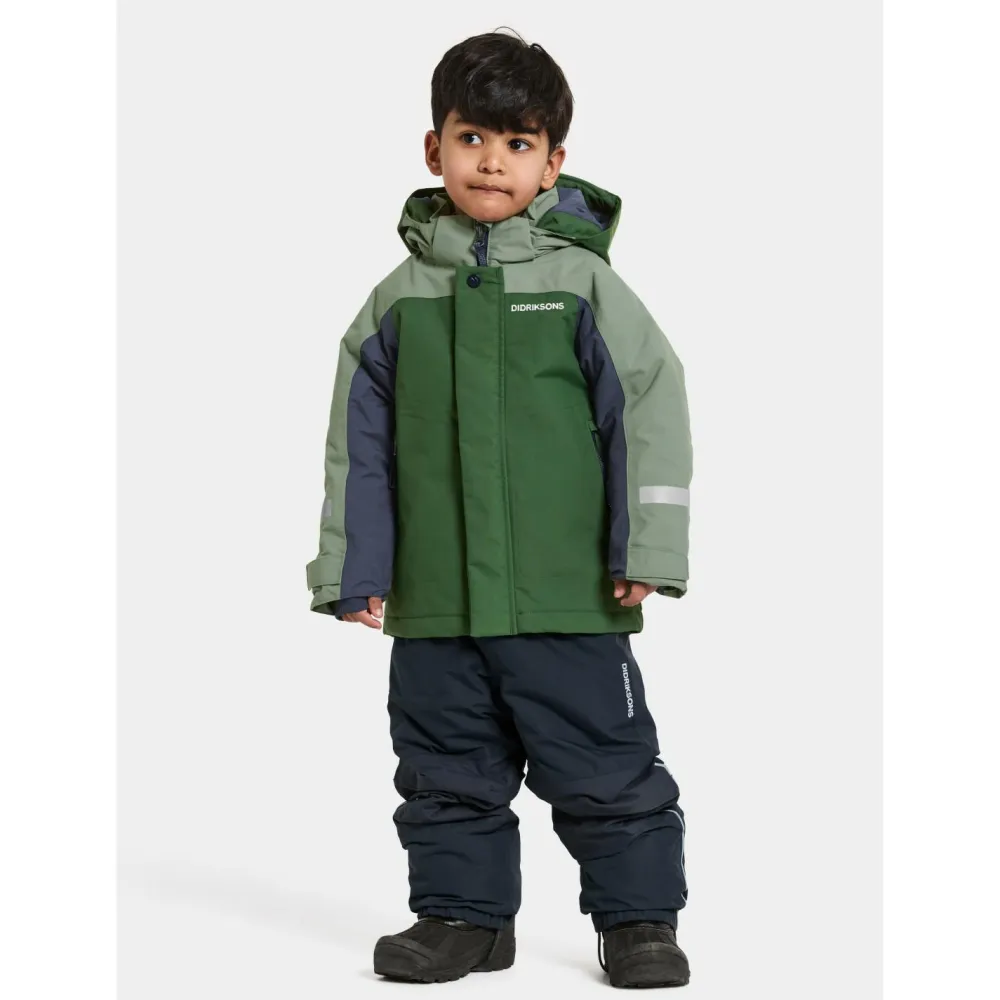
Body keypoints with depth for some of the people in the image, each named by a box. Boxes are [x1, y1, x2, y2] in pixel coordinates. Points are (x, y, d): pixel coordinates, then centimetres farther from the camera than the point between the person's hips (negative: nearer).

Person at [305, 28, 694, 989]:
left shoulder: (584, 282, -1)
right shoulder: (398, 299, 7)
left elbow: (649, 412, -2)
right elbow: (358, 441, 11)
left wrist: (643, 552, -8)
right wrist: (351, 570, 8)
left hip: (568, 598, -3)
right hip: (435, 604, 3)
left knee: (606, 768, 4)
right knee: (447, 770, 13)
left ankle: (638, 918, 17)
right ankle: (461, 913, 27)